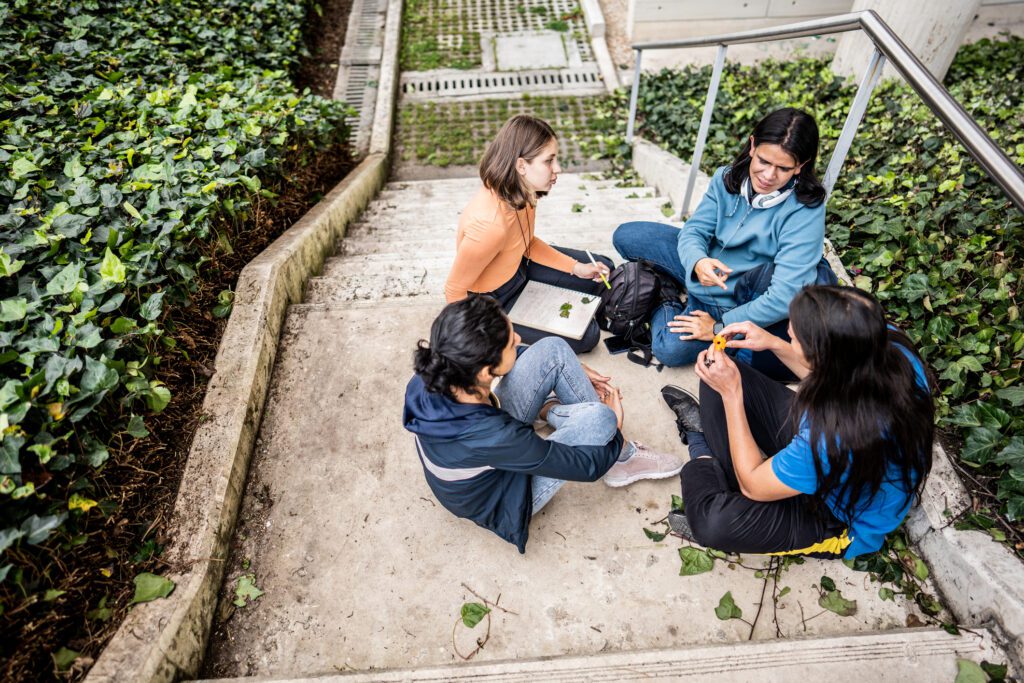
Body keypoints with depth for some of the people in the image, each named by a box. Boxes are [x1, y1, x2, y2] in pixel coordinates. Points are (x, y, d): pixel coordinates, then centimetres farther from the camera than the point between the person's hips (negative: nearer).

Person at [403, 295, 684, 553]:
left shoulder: (437, 372, -25)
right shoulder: (495, 439, -42)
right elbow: (587, 466, -24)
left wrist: (571, 369, 2)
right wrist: (615, 427, -6)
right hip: (499, 501, -5)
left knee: (552, 348, -11)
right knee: (598, 418, -24)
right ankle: (622, 457, 9)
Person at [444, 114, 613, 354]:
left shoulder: (522, 193, -15)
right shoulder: (490, 224, -39)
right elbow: (455, 291, -27)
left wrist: (576, 267, -2)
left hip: (519, 265, 8)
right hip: (496, 300, -8)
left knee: (602, 270, 14)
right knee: (586, 335, -7)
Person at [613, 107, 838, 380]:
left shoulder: (806, 211, -22)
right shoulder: (727, 178, -9)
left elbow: (785, 295, -27)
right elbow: (694, 229, -8)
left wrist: (720, 328, -24)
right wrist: (697, 262, -34)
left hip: (745, 296, -4)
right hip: (707, 272, 5)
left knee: (673, 349, -28)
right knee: (627, 236, -9)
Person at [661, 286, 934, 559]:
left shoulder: (836, 440, -44)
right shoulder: (888, 342, -25)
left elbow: (752, 485, -24)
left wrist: (731, 393, -26)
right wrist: (774, 343, -9)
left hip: (846, 524, -6)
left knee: (713, 522, -28)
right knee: (723, 376, -4)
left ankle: (703, 453, 2)